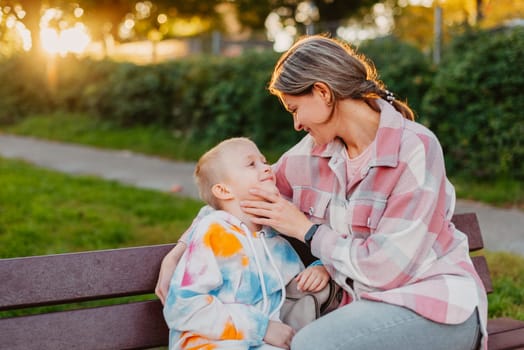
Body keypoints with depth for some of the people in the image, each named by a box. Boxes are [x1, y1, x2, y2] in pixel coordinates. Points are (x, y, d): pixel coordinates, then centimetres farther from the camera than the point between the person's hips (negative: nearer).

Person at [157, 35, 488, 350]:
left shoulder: (415, 149, -18)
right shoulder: (313, 151, 2)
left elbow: (386, 268, -20)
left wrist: (307, 229, -10)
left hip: (436, 305, -4)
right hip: (372, 305, 5)